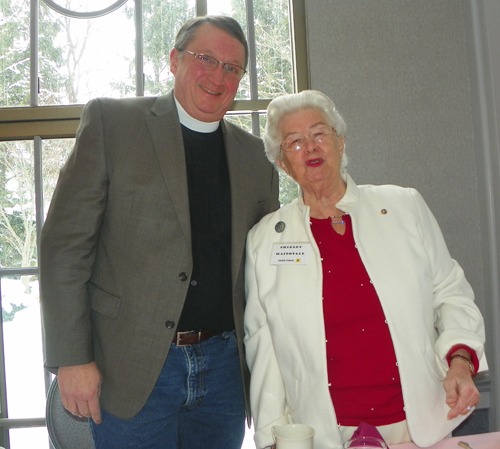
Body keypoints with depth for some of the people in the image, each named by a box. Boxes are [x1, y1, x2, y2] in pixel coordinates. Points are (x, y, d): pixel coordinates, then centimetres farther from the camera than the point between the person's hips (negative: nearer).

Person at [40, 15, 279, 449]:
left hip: (223, 365, 4)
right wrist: (72, 359, -11)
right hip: (132, 368, -3)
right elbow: (65, 243, -6)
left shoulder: (256, 156, 8)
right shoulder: (110, 121, -2)